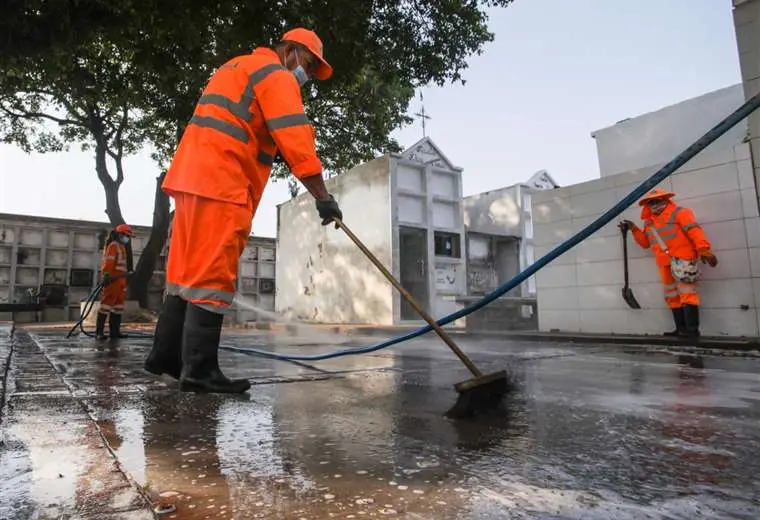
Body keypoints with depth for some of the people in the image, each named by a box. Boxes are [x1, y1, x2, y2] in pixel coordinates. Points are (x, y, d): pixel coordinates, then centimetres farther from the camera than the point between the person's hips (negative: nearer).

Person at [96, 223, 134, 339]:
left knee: (118, 306, 11)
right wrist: (107, 275, -29)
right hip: (112, 279, -10)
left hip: (120, 280, 10)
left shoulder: (121, 246, 23)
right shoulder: (113, 245, -7)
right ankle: (99, 331, -7)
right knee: (107, 304, -9)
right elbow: (109, 262, -20)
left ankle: (114, 330, 17)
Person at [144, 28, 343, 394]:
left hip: (193, 177, 10)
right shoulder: (276, 76, -1)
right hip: (220, 185, -10)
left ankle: (165, 354, 17)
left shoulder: (237, 67, 31)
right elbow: (296, 141, -13)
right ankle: (199, 370, -7)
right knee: (212, 277, -10)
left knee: (188, 271, 11)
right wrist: (323, 197, -14)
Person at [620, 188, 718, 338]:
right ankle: (681, 329, 13)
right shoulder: (650, 222, 21)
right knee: (673, 296, 8)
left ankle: (692, 329, -15)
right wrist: (633, 229, 15)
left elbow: (695, 230, -14)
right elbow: (645, 242, 28)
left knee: (687, 293, -13)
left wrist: (704, 249, -27)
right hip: (665, 264, 8)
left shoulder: (679, 213, 0)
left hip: (682, 259, -8)